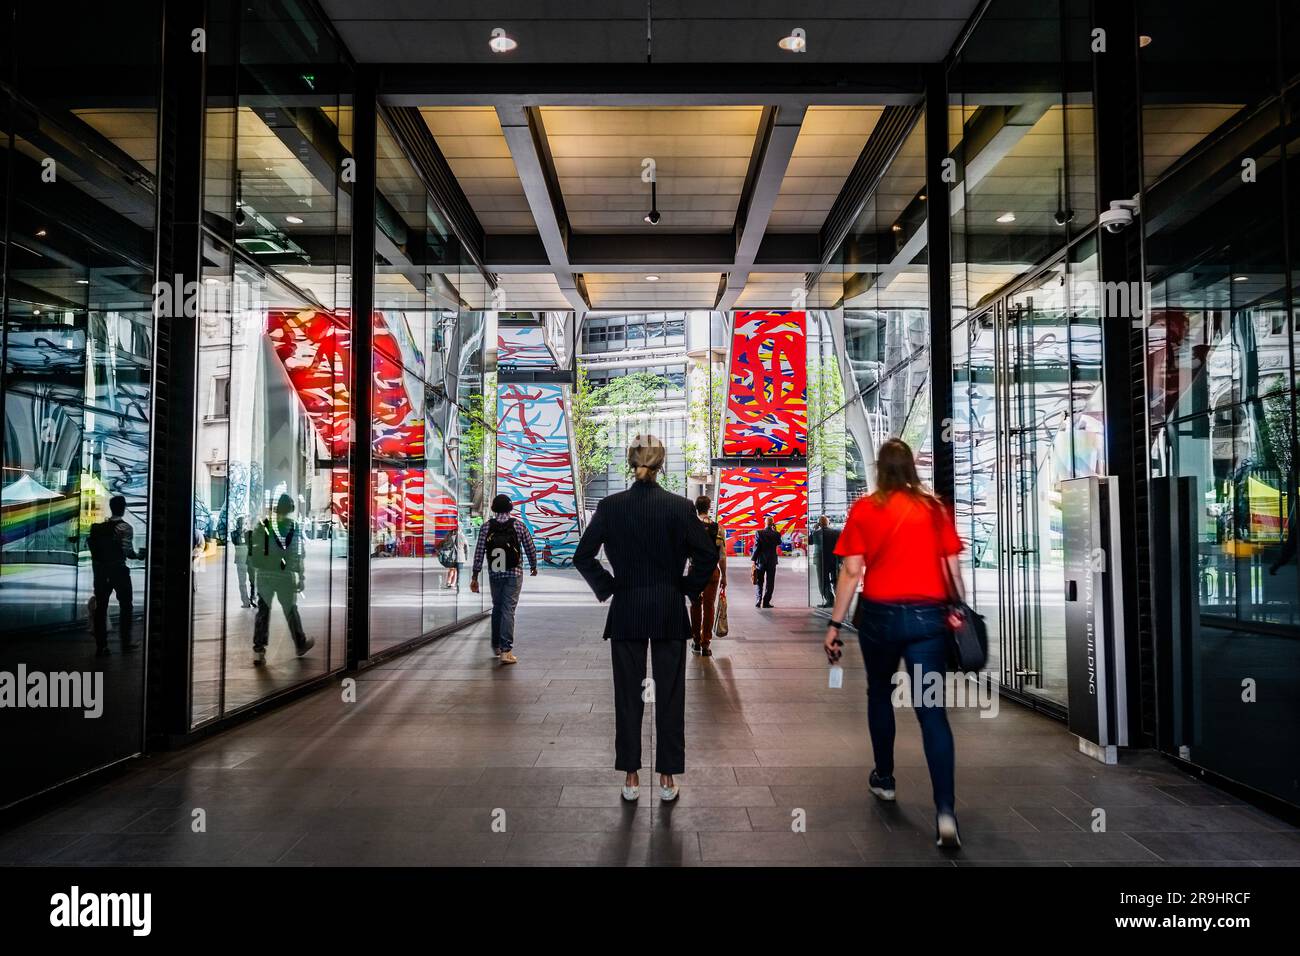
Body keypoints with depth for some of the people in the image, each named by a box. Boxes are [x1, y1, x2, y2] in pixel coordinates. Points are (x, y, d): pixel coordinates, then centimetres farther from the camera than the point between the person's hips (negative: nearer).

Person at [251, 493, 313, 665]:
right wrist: (302, 577, 0)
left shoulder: (262, 525, -1)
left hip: (264, 575, 1)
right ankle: (301, 644, 30)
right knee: (291, 611, 14)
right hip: (286, 576, -1)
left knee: (263, 612, 10)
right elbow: (298, 556, -5)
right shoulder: (294, 528, -6)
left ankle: (258, 651, 5)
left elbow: (253, 551, 1)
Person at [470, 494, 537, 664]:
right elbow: (530, 548, 2)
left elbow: (479, 553, -4)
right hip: (514, 574, -2)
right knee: (508, 610, -4)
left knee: (497, 608, 18)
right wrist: (534, 567, 19)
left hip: (494, 574, 2)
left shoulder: (487, 526, 0)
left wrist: (474, 577, 1)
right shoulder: (518, 524, -3)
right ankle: (506, 650, -11)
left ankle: (496, 646, 28)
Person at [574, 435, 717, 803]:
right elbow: (707, 555, -7)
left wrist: (606, 588, 7)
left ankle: (631, 778, 16)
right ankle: (667, 779, 15)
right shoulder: (680, 506, -6)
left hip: (626, 612, 1)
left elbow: (583, 556, -3)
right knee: (670, 695, 8)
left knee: (628, 696, 10)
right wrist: (687, 589, 5)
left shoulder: (610, 506, -5)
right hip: (670, 612, 0)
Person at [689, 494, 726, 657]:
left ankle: (696, 642, 23)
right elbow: (722, 555, -3)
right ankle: (706, 644, 5)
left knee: (695, 606, 14)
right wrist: (724, 576, 5)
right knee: (709, 607, 6)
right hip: (713, 571, 0)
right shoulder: (718, 527, -4)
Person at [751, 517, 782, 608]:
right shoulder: (776, 534, -6)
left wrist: (754, 560, -3)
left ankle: (758, 601, 1)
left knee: (759, 582, 10)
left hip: (760, 561, 0)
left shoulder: (759, 533, -9)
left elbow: (756, 547, -9)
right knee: (769, 583, 6)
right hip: (772, 561, 0)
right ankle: (766, 602, 2)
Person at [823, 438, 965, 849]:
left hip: (880, 614, -1)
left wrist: (835, 623, -1)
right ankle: (945, 811, -10)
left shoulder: (864, 509, -2)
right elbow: (953, 566, 4)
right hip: (929, 616, 1)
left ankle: (883, 778, 35)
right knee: (932, 710, 0)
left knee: (879, 693, 23)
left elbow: (851, 571, -5)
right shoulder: (935, 508, 4)